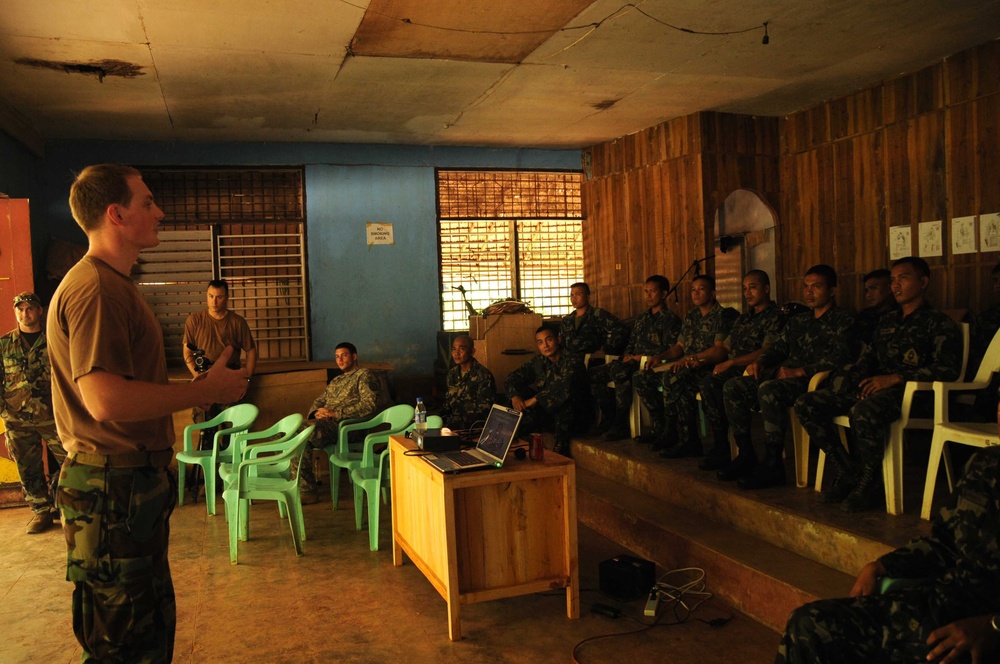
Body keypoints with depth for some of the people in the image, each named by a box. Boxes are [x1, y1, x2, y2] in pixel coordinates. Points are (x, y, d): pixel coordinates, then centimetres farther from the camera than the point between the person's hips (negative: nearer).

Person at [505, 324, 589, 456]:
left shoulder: (572, 361, -13)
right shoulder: (538, 361, 4)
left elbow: (565, 387, -31)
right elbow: (512, 377, 4)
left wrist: (534, 400, -30)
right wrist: (514, 396, -18)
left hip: (570, 416, -5)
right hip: (546, 414, 5)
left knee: (562, 399, -36)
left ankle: (561, 451, -30)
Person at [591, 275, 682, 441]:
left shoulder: (670, 319, -1)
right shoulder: (641, 318, 24)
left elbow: (670, 350, -12)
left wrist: (640, 357, -14)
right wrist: (626, 356, 4)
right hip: (633, 361, 8)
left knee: (618, 371, -37)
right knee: (594, 373, -8)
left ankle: (621, 425, -31)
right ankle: (608, 416, 0)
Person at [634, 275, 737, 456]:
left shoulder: (723, 316, -5)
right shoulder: (691, 316, 20)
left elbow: (720, 351, -17)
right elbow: (679, 346, 24)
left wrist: (691, 358, -24)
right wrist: (660, 357, 6)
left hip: (708, 368, -9)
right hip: (686, 368, 9)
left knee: (671, 379, -36)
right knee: (642, 378, -1)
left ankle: (689, 440, -28)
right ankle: (661, 429, 0)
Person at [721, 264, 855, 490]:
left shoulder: (843, 321, 3)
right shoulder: (797, 321, 27)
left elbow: (840, 357, -12)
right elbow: (778, 347, 25)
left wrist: (800, 371, -20)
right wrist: (760, 361, 1)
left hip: (815, 380, -8)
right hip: (787, 376, 8)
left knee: (768, 389, -36)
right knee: (732, 387, -11)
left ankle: (773, 465, -30)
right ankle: (746, 456, -8)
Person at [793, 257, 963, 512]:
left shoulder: (939, 324, 4)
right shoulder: (886, 321, 26)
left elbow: (948, 368, -10)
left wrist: (895, 378, -18)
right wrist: (857, 379, -1)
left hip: (908, 392, -7)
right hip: (873, 387, 8)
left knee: (864, 412, -41)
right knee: (806, 404, -11)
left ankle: (870, 483, -18)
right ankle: (847, 472, -7)